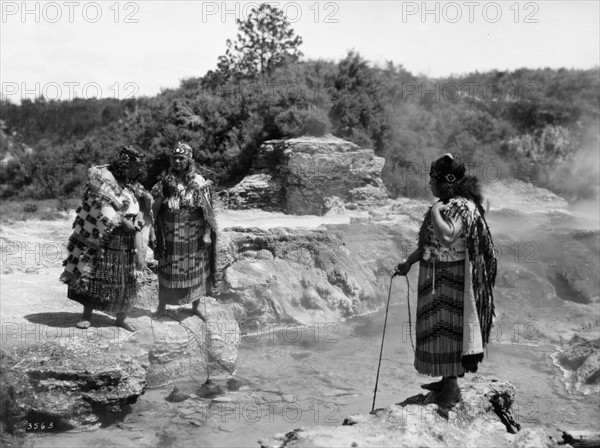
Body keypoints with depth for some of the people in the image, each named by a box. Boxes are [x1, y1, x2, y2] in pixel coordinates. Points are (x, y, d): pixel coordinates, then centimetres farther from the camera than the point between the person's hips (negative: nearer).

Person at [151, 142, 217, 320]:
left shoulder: (199, 182, -5)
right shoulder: (165, 182, -1)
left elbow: (207, 210, -5)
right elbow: (155, 209, 1)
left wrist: (207, 233, -9)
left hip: (194, 236, 0)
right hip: (170, 237, 1)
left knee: (196, 271, 10)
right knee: (167, 270, 8)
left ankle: (195, 306, 27)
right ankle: (162, 306, 24)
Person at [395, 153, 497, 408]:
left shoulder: (462, 207, -19)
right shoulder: (446, 204, 11)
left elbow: (446, 237, -36)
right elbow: (428, 242, 19)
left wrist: (435, 212, -23)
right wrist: (409, 262, 19)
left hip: (450, 279, -10)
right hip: (434, 277, 10)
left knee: (447, 329, -1)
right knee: (438, 327, 16)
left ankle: (452, 387, 11)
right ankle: (447, 380, 29)